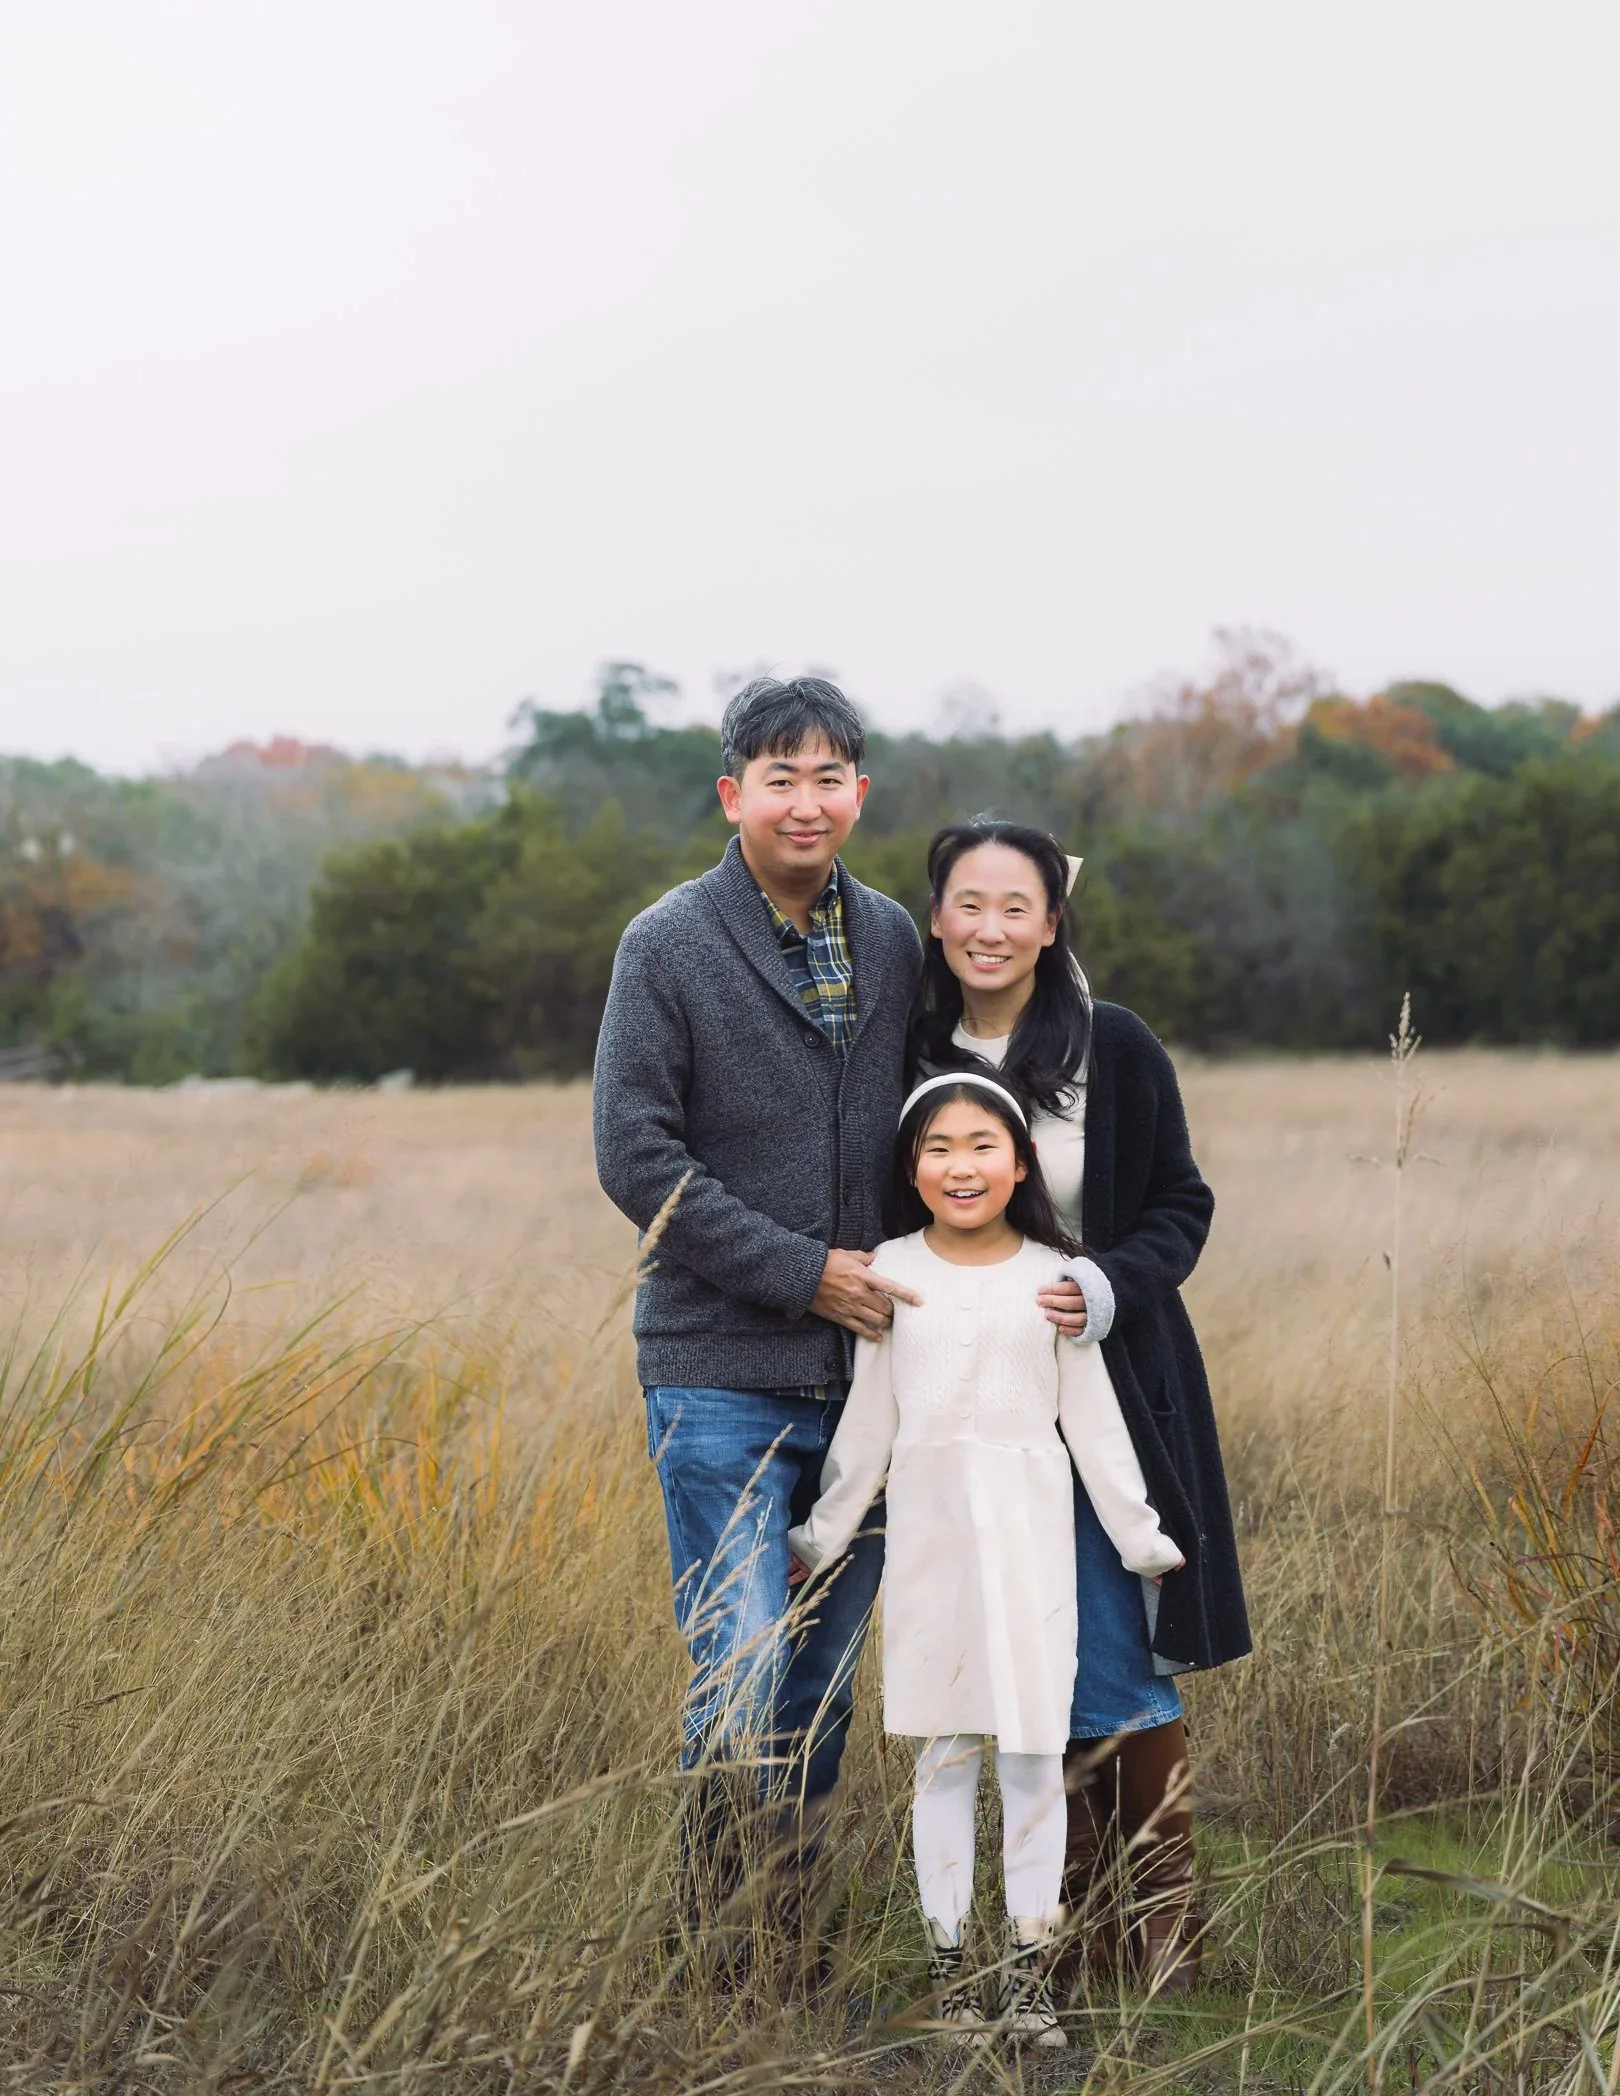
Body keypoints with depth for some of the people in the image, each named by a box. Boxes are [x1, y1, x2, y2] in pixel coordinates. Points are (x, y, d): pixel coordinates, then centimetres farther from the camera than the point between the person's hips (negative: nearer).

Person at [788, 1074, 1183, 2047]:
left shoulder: (1053, 1275, 0)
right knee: (943, 1748, 6)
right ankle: (949, 1956, 13)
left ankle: (1030, 1964, 9)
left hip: (1029, 1528, -1)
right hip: (928, 1528, 1)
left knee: (1035, 1746, 1)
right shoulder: (892, 1271, 2)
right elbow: (868, 1423, 9)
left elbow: (1093, 1421, 4)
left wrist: (1144, 1540, 4)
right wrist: (822, 1534, 11)